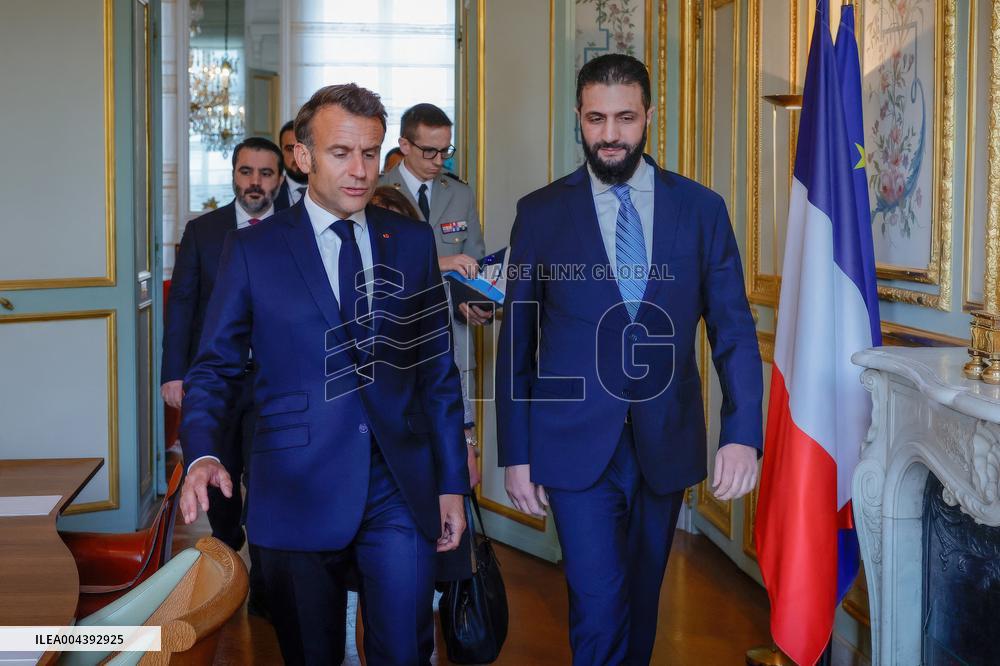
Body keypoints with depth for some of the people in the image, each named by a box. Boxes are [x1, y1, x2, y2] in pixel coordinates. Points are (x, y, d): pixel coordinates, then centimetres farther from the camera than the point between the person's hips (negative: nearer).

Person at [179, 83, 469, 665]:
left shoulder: (413, 241, 7)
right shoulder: (252, 250, 0)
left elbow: (438, 368, 9)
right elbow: (215, 366, 1)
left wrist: (453, 483, 8)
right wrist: (203, 455, -18)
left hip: (402, 490, 2)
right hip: (299, 492, -1)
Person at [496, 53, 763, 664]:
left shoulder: (702, 209, 2)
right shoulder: (541, 213, -1)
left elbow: (733, 330, 1)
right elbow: (517, 343, 2)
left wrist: (744, 433, -10)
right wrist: (516, 453, 0)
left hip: (667, 444, 2)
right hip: (576, 446, -2)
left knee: (642, 598, 16)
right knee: (598, 608, -8)